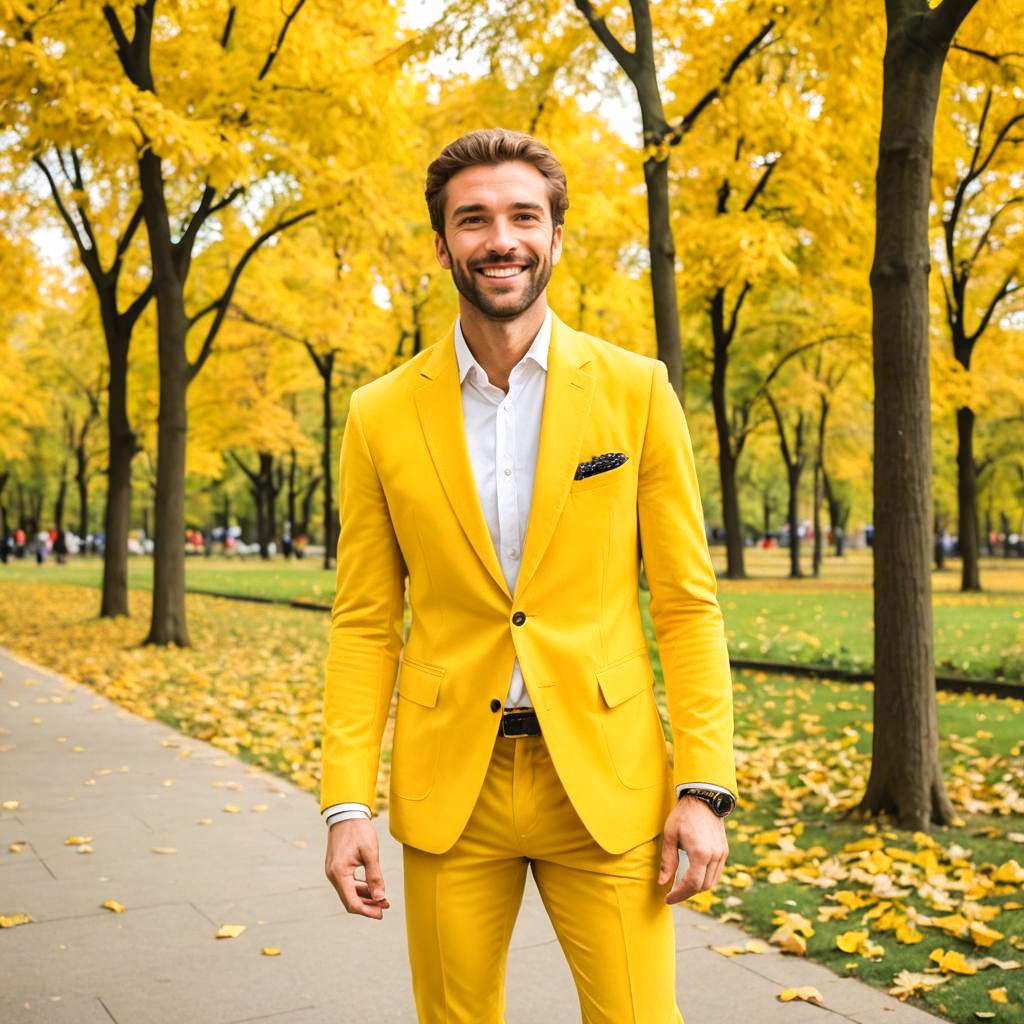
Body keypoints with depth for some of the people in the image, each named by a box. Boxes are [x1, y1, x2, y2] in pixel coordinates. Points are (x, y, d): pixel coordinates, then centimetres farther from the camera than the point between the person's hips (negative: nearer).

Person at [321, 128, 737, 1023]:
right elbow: (364, 623, 4)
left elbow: (687, 601, -1)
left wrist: (705, 785, -7)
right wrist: (347, 803, -2)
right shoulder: (381, 415, 1)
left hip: (604, 780, -1)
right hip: (450, 784, 1)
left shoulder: (636, 391, -1)